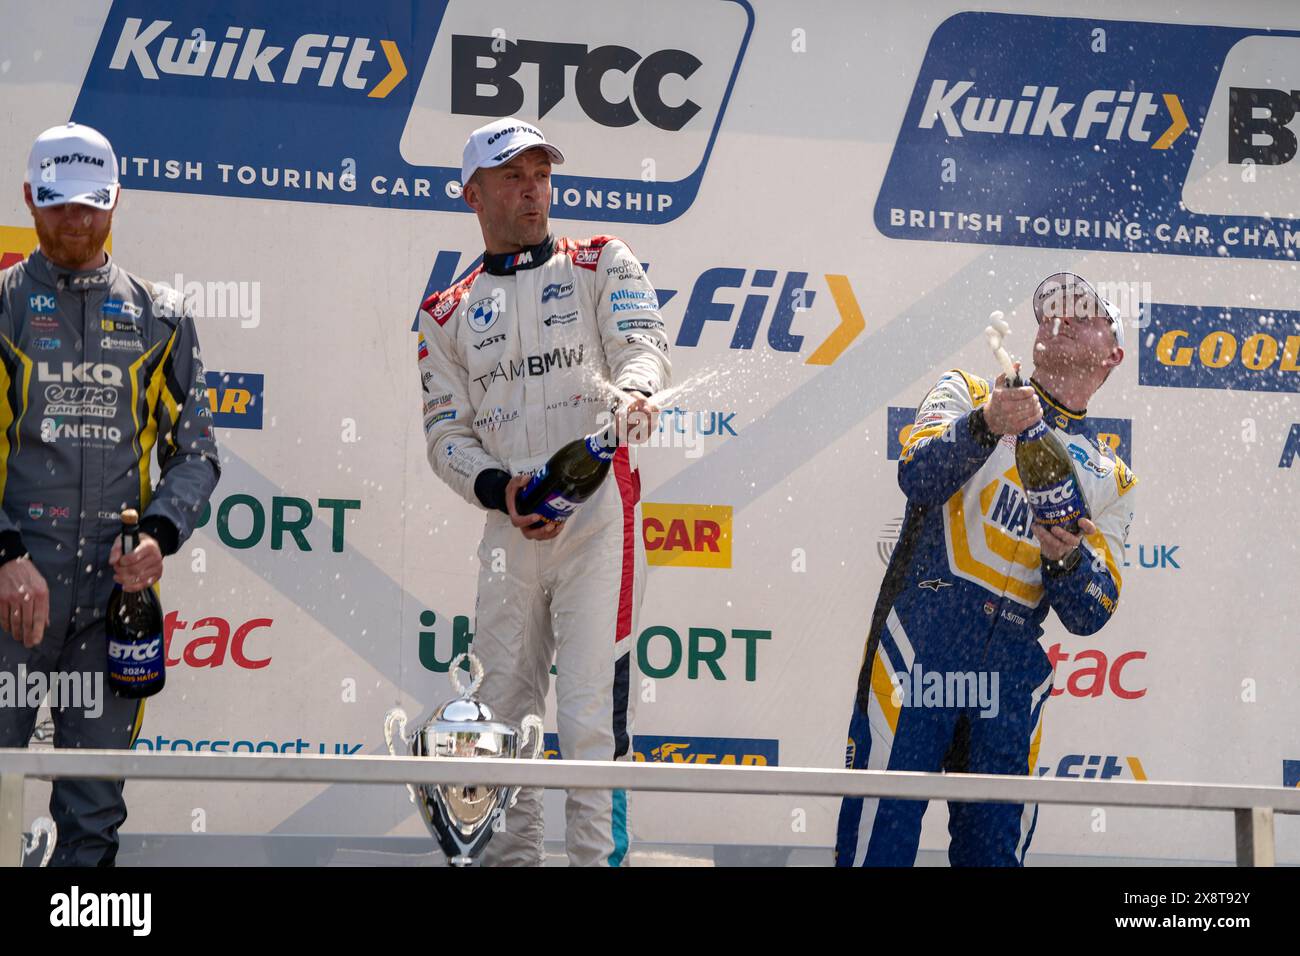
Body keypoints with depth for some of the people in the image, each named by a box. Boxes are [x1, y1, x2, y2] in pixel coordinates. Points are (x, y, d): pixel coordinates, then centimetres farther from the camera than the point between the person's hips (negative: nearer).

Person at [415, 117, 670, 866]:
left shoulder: (601, 265, 10)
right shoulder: (449, 314, 17)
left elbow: (644, 342, -6)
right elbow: (447, 433, 12)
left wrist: (634, 390, -31)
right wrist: (499, 489, -9)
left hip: (599, 513, -3)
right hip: (510, 522, 3)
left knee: (591, 713, -12)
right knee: (503, 709, 4)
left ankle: (600, 857, -13)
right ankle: (509, 858, 13)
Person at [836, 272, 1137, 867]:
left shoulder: (1109, 479, 19)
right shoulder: (966, 393, 11)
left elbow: (1089, 615, 9)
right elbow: (918, 476, -10)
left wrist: (1066, 560, -12)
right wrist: (986, 425, -27)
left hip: (1012, 673, 4)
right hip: (922, 642, -4)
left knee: (995, 850, 2)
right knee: (878, 838, -13)